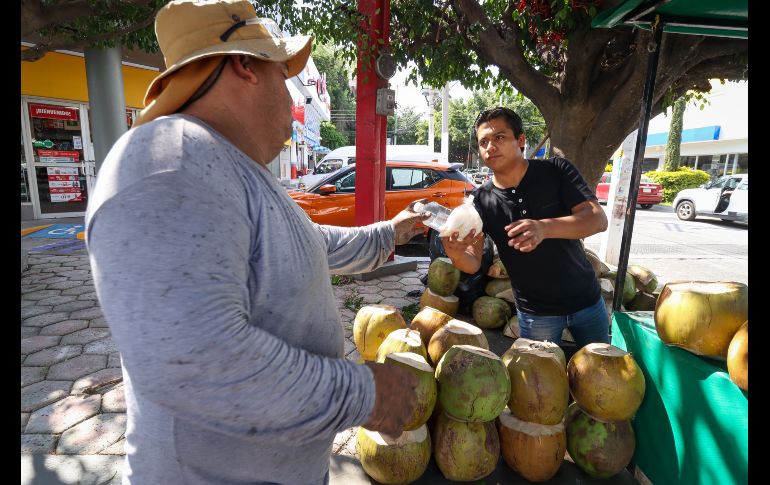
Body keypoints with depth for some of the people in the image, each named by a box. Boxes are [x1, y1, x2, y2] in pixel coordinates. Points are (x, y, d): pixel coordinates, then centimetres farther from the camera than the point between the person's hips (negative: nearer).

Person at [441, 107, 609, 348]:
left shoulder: (557, 170, -11)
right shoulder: (480, 200, -10)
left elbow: (598, 219, -21)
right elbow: (473, 264, -13)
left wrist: (544, 228, -40)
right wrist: (455, 253, -37)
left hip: (586, 301, 1)